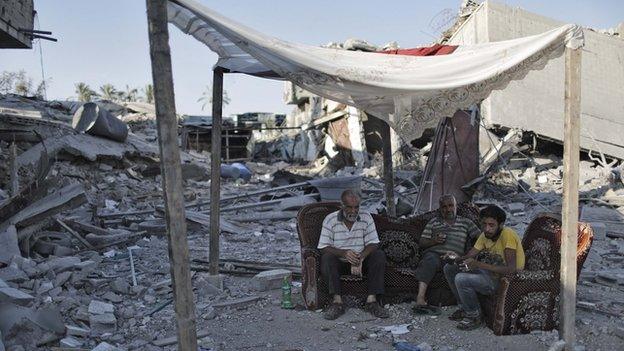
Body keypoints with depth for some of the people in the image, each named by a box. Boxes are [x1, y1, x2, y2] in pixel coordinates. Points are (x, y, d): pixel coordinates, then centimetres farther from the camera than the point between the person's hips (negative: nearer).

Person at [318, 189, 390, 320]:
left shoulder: (366, 218, -1)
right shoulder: (330, 220, -7)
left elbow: (372, 244, -6)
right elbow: (324, 247, -12)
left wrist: (360, 258, -26)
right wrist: (344, 253, -30)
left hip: (362, 261, 2)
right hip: (340, 262, -2)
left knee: (379, 255, -23)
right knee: (327, 258, -31)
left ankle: (372, 300, -25)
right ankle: (337, 301, -33)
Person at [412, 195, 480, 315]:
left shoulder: (466, 222, 25)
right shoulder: (434, 222, 24)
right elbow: (422, 243, 19)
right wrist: (434, 241, -2)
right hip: (434, 253, -1)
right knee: (430, 261, -37)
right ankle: (420, 299, -49)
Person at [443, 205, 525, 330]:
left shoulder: (508, 235, -24)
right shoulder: (485, 235, 0)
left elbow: (511, 269, -32)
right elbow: (469, 257, 2)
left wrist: (479, 264, -35)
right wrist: (455, 259, -21)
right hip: (491, 273, 8)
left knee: (461, 279, -26)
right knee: (449, 268, 5)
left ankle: (475, 317, -3)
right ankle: (465, 307, 18)